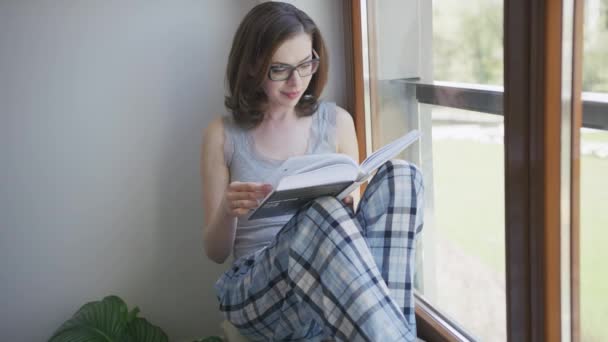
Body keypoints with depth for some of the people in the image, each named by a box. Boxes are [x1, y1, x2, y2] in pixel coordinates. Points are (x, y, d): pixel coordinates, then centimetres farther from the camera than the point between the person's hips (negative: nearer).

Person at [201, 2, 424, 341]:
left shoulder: (337, 121, 10)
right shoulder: (223, 134, 5)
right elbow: (216, 252, 8)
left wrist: (348, 205, -9)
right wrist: (228, 211, -16)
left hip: (333, 281, 3)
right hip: (258, 291, -2)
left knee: (399, 176, -25)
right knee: (325, 213, -36)